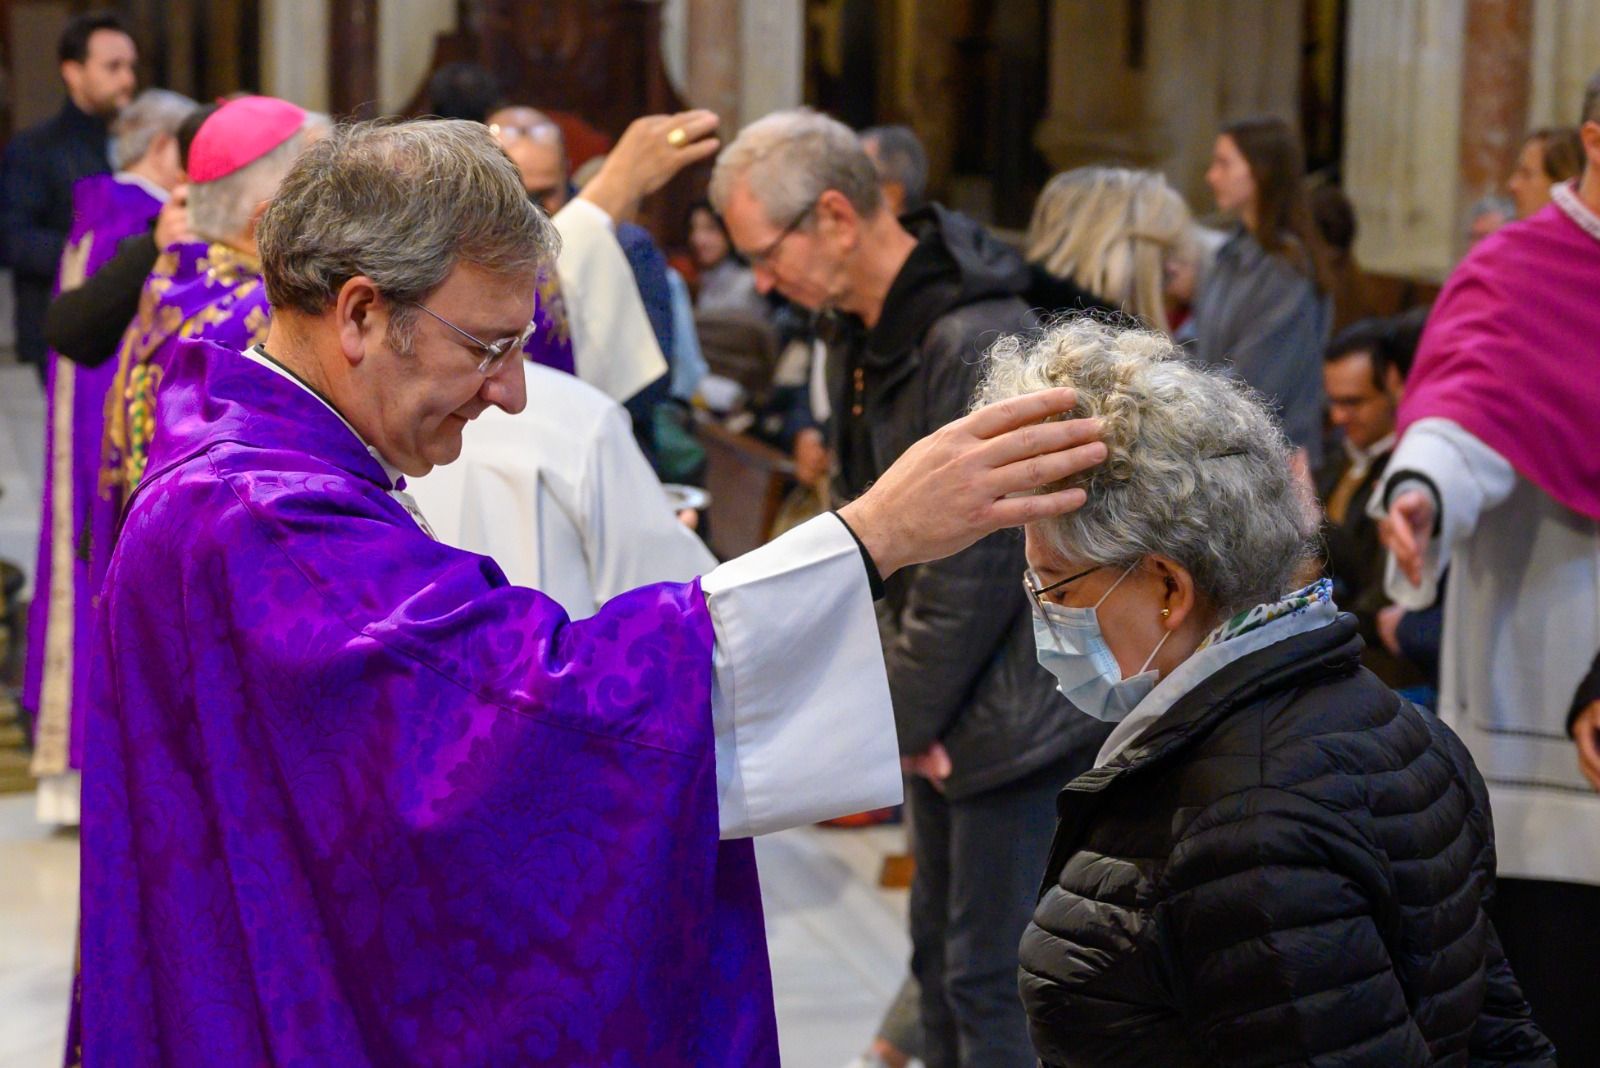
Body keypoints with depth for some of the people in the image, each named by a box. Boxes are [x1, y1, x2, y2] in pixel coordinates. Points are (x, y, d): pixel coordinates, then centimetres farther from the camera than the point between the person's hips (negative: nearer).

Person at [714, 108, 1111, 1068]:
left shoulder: (980, 342, -23)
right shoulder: (863, 334, 8)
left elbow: (981, 558, -22)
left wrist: (907, 709, -12)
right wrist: (892, 691, 4)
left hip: (1020, 722, -9)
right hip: (943, 710, 9)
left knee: (992, 983, -5)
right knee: (943, 956, 18)